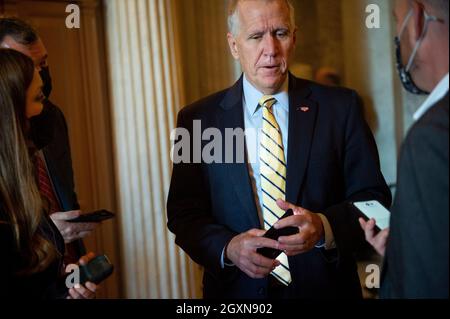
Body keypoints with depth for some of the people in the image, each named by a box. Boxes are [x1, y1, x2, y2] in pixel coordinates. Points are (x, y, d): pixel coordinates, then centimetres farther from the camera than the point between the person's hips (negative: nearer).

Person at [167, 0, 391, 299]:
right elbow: (184, 213, -3)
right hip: (236, 289, 0)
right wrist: (228, 248, -21)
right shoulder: (197, 119, -3)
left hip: (327, 286, 0)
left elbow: (373, 197, -5)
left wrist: (325, 228, -24)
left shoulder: (341, 107, -6)